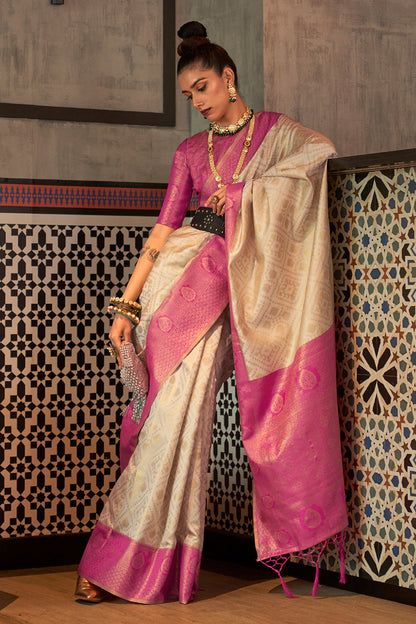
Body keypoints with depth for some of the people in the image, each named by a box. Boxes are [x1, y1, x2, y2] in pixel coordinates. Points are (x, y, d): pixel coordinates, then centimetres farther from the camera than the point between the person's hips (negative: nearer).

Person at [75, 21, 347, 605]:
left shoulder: (275, 130, 11)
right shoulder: (191, 151, 17)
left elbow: (320, 150, -10)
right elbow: (165, 226, 10)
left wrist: (241, 193, -9)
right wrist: (127, 303, 1)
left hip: (243, 287, -2)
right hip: (186, 277, 2)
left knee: (179, 412, -9)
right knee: (171, 411, -7)